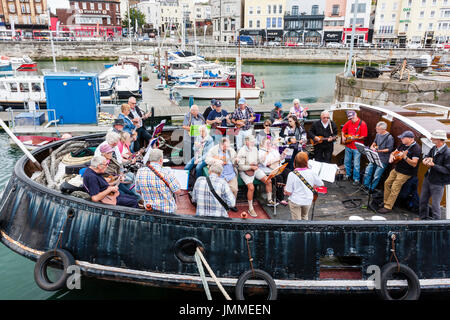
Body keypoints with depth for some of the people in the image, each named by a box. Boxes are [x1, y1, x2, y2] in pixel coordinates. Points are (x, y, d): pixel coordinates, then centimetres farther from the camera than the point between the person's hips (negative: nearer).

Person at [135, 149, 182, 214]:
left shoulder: (140, 172, -12)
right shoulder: (166, 172, -26)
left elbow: (138, 190, 3)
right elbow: (178, 191, -19)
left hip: (149, 208, 4)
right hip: (167, 210, -4)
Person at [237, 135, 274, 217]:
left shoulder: (255, 149, 5)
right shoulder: (242, 152, -17)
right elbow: (241, 167, -18)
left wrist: (256, 164, 0)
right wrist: (251, 167, -19)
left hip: (255, 169, 7)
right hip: (245, 171, -7)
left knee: (268, 181, -5)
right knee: (251, 187, -26)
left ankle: (269, 200, 15)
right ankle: (250, 209, -11)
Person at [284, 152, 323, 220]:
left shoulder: (292, 174, -18)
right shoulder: (311, 173, -10)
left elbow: (288, 193, -16)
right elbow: (321, 184, 5)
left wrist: (285, 190, 6)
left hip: (295, 201, -3)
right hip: (308, 201, 3)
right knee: (304, 217, 28)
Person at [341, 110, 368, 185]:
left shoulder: (362, 124, -13)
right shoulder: (348, 123, 3)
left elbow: (363, 137, -15)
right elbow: (343, 130, 20)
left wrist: (355, 138, -28)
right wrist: (343, 137, 5)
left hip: (357, 148, -6)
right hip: (348, 146, 6)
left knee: (356, 164, -3)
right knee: (346, 162, 17)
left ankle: (356, 179, 8)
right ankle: (348, 175, 35)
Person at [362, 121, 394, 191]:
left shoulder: (389, 137, -15)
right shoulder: (378, 134, 8)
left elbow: (389, 149, -15)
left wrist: (378, 150, -23)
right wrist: (372, 146, 6)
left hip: (383, 160, -7)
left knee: (376, 176, -10)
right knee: (367, 172, 2)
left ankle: (371, 189, 5)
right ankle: (366, 186, 15)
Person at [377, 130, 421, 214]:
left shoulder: (416, 148, -18)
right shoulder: (403, 145, 7)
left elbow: (414, 164, -25)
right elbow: (394, 152, 18)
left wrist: (405, 157, -38)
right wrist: (391, 156, -5)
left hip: (405, 173, -9)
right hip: (396, 169, 9)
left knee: (394, 188, -11)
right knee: (387, 183, 10)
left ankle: (388, 207, -4)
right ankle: (385, 202, 22)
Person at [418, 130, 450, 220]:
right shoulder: (434, 149, 2)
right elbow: (427, 156, 20)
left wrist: (433, 165, -24)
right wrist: (427, 159, -3)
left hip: (438, 183, -8)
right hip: (428, 178, 8)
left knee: (435, 204, 3)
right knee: (423, 201, 19)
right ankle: (423, 218, 38)